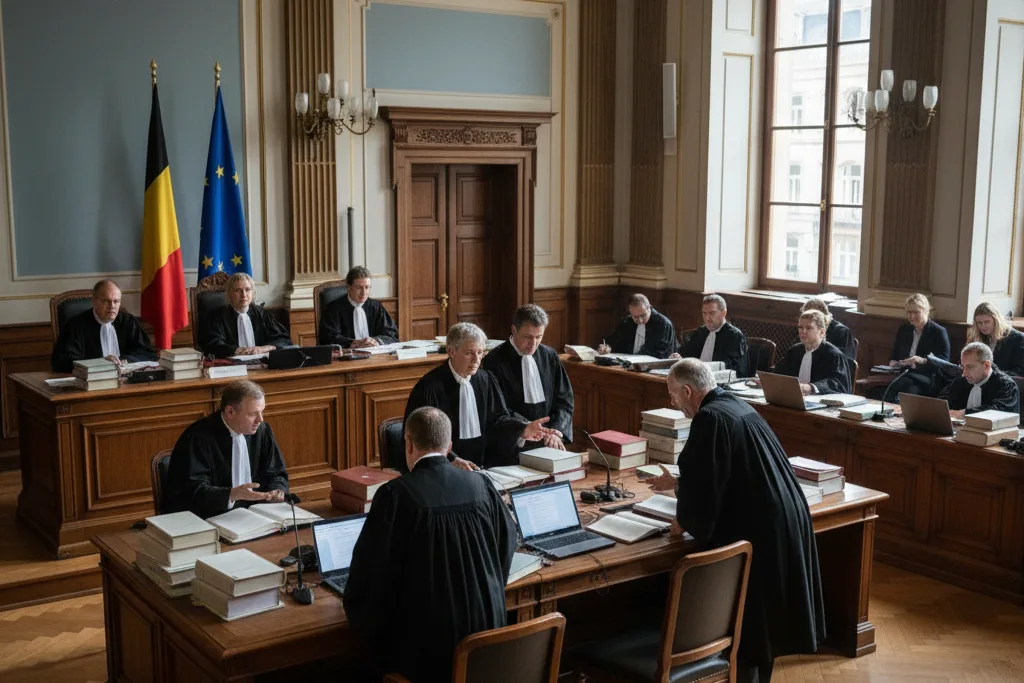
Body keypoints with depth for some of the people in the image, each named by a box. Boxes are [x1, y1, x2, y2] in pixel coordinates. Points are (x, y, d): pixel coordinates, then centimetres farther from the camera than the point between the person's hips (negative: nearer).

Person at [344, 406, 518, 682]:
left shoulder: (396, 494, -16)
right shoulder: (481, 486, -2)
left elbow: (369, 566, -10)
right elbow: (507, 543, 13)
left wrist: (361, 616, 10)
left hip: (425, 648, -5)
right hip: (485, 630, 5)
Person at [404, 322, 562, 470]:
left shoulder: (486, 380, 10)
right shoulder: (429, 386, -9)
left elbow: (497, 418, 10)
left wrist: (523, 429, -11)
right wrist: (452, 460, -26)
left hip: (484, 462, 6)